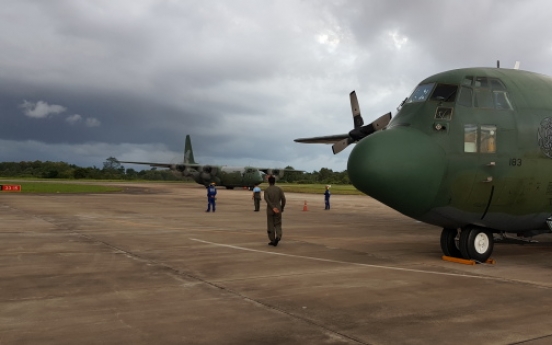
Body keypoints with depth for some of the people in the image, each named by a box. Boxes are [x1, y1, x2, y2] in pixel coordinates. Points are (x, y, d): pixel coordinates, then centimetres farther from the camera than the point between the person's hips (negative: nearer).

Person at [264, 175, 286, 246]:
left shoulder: (266, 190, -3)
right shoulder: (279, 189, 1)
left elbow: (267, 200, -19)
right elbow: (283, 199, -5)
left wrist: (273, 208, -25)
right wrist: (282, 208, 9)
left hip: (270, 210, -1)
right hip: (278, 210, 1)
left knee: (270, 226, 10)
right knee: (278, 225, 9)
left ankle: (272, 240, 12)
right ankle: (278, 237, -15)